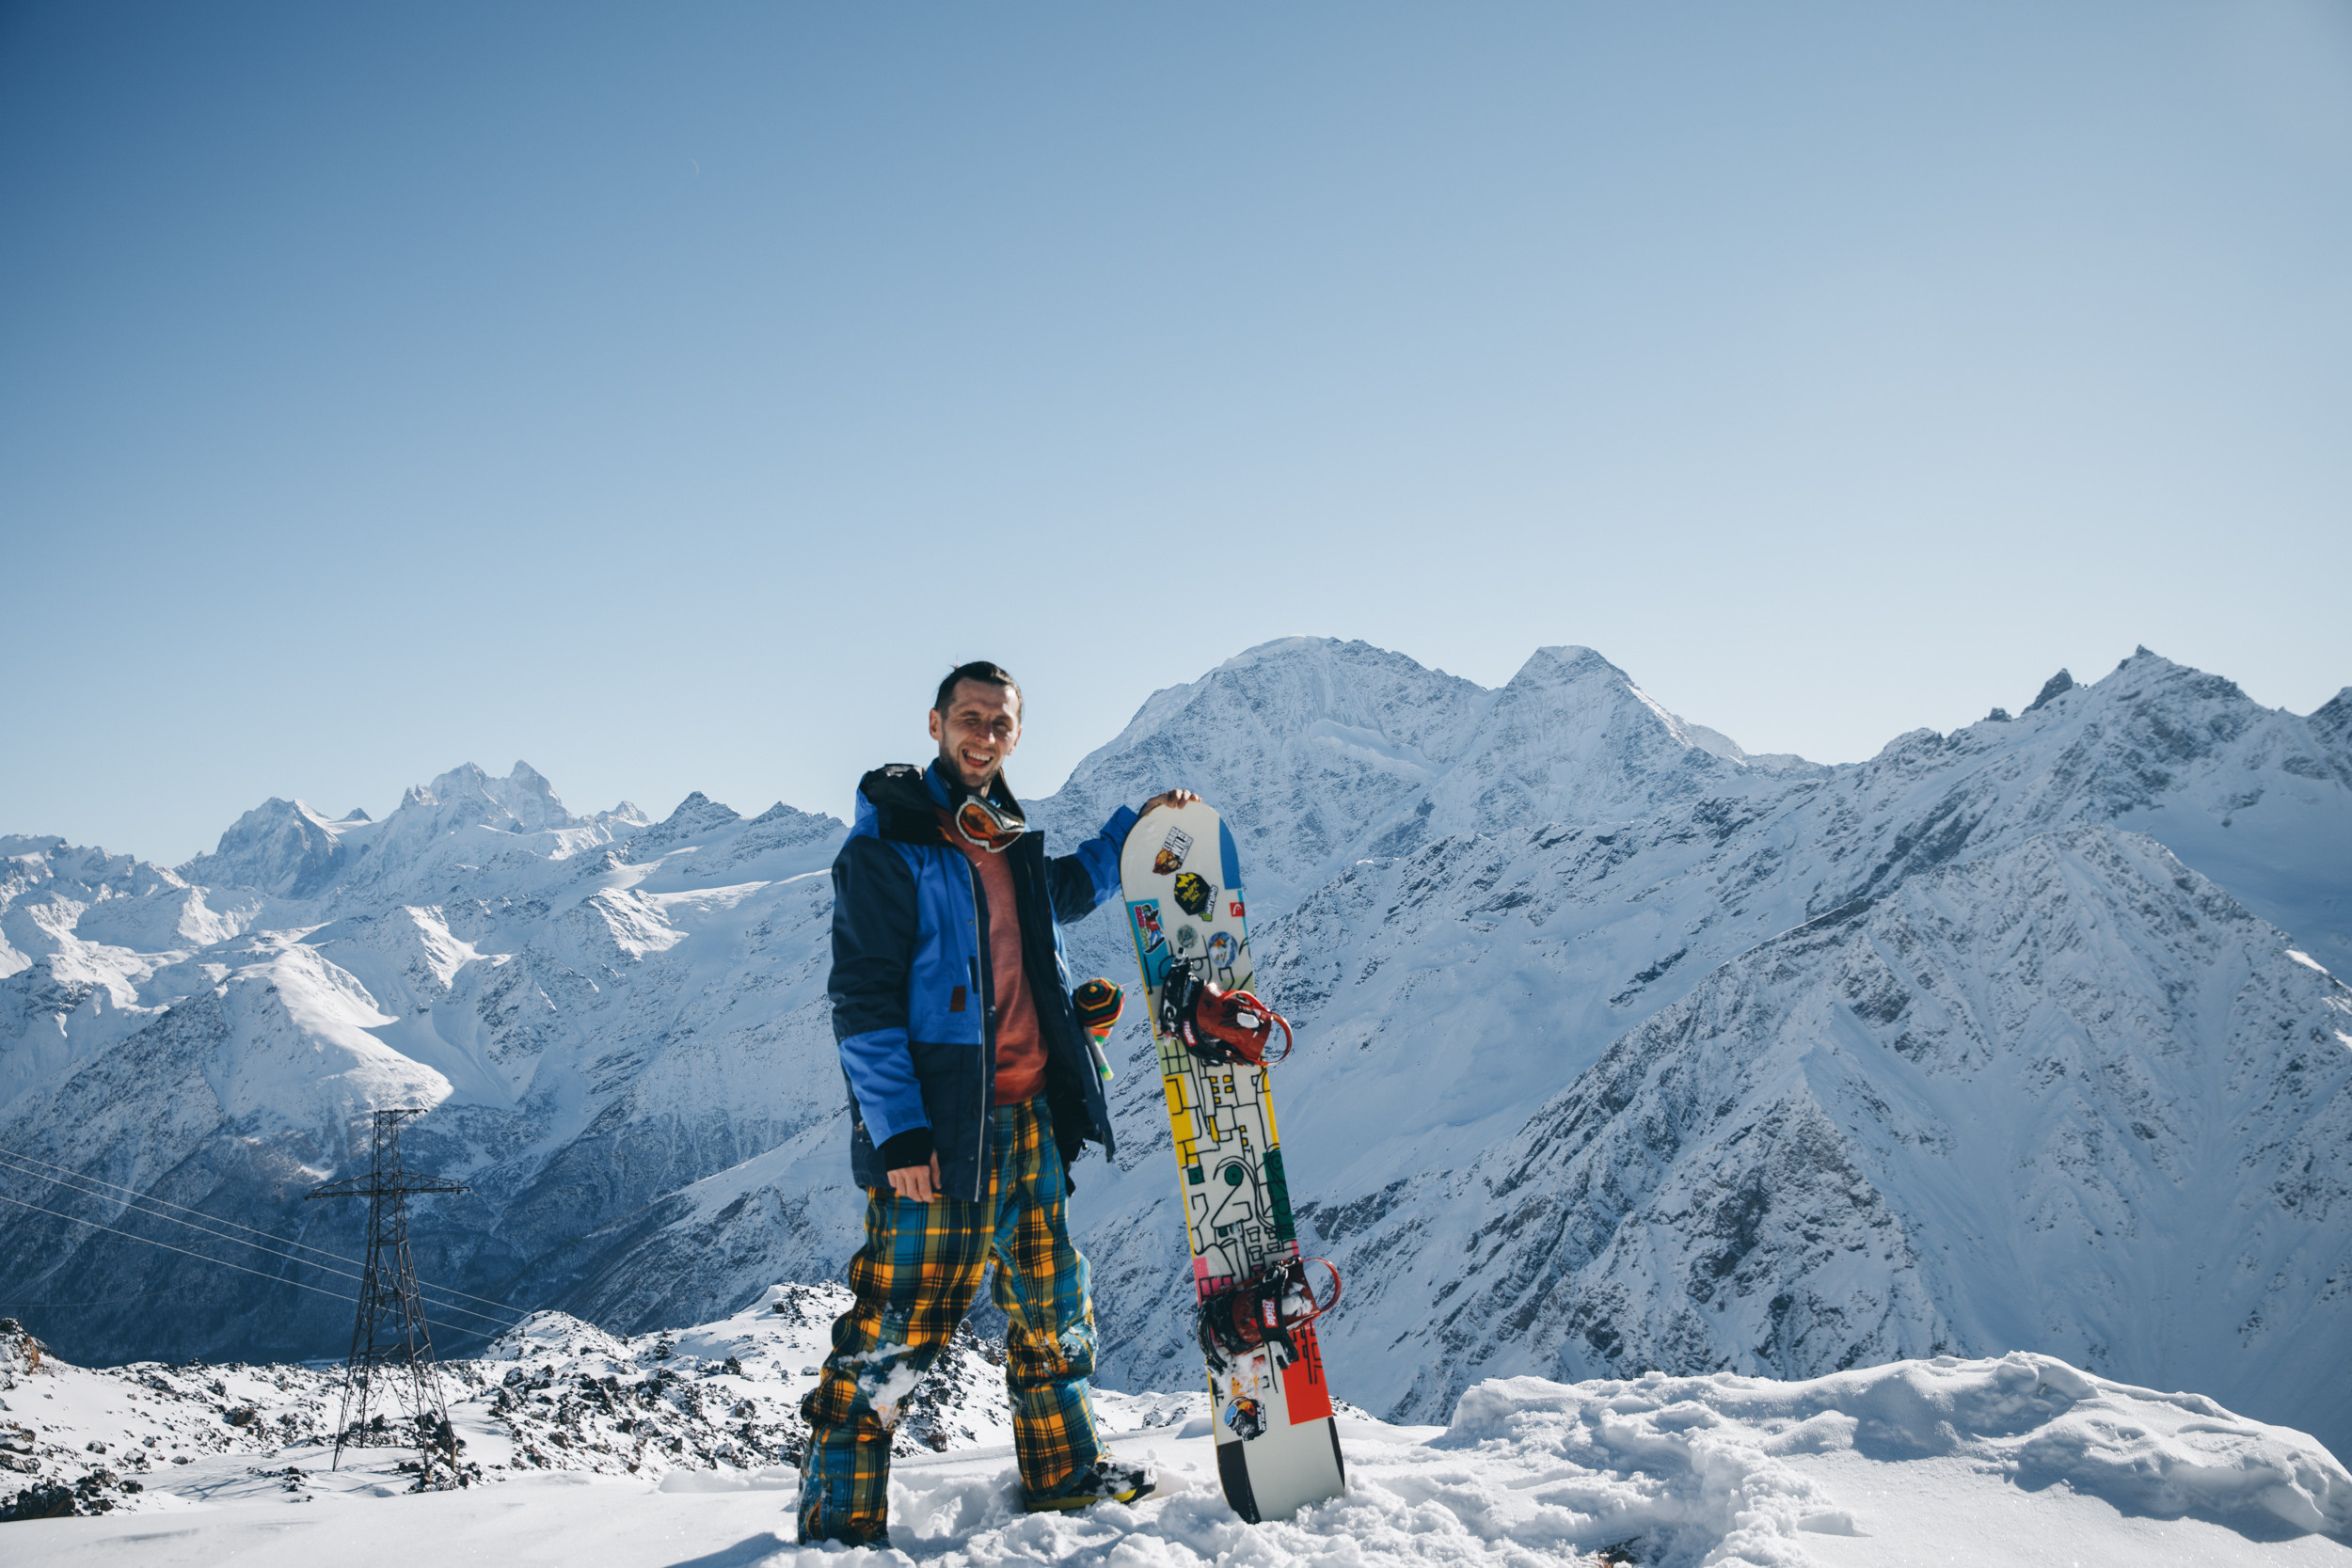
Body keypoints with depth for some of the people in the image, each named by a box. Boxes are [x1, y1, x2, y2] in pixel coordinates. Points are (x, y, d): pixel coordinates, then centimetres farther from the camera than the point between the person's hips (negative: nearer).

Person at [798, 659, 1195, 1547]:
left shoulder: (1011, 842, 14)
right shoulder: (886, 846, -9)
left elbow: (1069, 890, 37)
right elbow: (861, 1005, -13)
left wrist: (1138, 826, 26)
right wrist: (898, 1132, -19)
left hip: (1030, 1116, 8)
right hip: (938, 1127, -8)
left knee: (1053, 1306, 18)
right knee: (896, 1324, -6)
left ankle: (1063, 1471, 35)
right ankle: (839, 1518, 8)